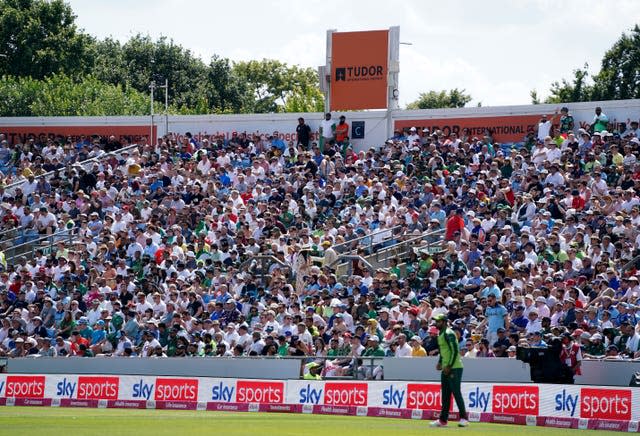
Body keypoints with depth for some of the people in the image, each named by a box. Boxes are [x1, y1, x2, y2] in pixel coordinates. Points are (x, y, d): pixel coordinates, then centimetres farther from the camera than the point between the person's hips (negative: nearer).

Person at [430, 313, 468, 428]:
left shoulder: (448, 334, -14)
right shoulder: (440, 334, 17)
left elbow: (455, 350, -20)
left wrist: (449, 366, -21)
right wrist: (440, 362, 16)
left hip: (454, 367, -10)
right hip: (446, 368, 10)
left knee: (456, 392, -11)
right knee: (445, 394, 11)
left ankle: (463, 418, -9)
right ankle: (443, 419, 14)